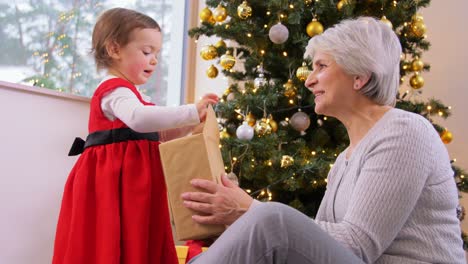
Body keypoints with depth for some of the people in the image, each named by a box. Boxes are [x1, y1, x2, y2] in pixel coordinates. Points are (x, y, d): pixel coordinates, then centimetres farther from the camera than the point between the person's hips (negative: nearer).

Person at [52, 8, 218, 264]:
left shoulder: (130, 94, 22)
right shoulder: (116, 90, -11)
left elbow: (158, 133, 27)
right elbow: (139, 119, -33)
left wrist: (190, 125, 10)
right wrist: (191, 112, -30)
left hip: (132, 180, 10)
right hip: (113, 181, -10)